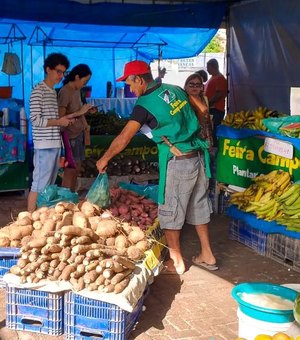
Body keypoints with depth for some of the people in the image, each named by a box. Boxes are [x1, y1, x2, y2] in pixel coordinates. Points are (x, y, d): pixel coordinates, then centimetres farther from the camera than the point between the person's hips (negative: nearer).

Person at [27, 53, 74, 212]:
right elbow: (35, 120, -17)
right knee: (39, 185, -6)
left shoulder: (54, 92, 17)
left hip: (54, 144, 9)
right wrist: (59, 122, -13)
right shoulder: (38, 91, -10)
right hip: (44, 146, -9)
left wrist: (64, 120, 6)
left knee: (49, 184, 13)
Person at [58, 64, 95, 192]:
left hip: (79, 134, 9)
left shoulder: (77, 90, 10)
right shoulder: (65, 92, -15)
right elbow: (61, 117, -21)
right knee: (70, 170, -5)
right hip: (70, 136, -9)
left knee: (76, 169, 12)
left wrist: (87, 110, 4)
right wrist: (79, 112, -23)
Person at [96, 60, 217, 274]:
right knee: (198, 206, 18)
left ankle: (176, 262, 16)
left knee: (170, 212, 7)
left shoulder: (145, 104, -12)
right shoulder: (176, 90, 8)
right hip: (199, 156, 8)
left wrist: (105, 159, 2)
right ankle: (207, 255, 28)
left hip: (178, 162, -7)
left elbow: (124, 138, -11)